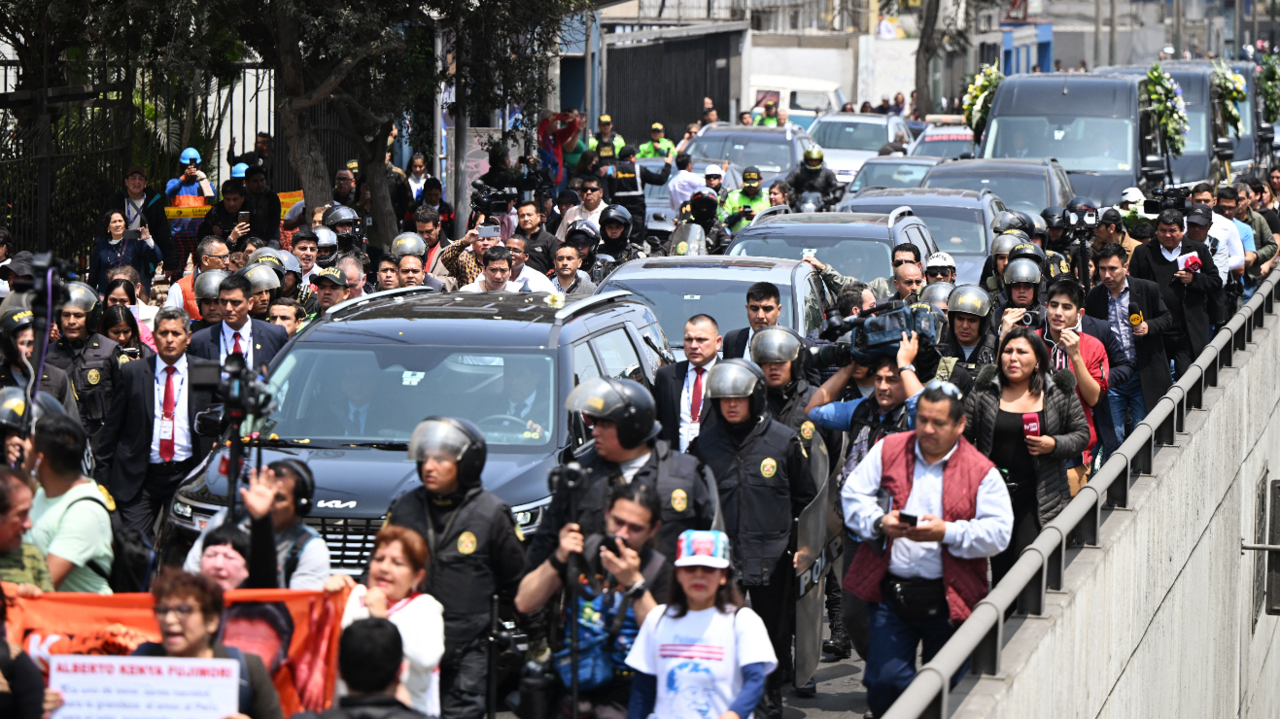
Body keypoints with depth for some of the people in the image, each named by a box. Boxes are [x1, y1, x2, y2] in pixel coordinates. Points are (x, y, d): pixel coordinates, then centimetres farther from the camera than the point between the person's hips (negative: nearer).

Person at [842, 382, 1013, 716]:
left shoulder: (981, 472, -2)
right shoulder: (888, 450, 6)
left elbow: (998, 533, -9)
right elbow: (853, 495, 7)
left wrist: (947, 532, -21)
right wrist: (879, 521, -13)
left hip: (948, 599, -1)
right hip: (890, 591, 1)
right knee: (884, 682, -6)